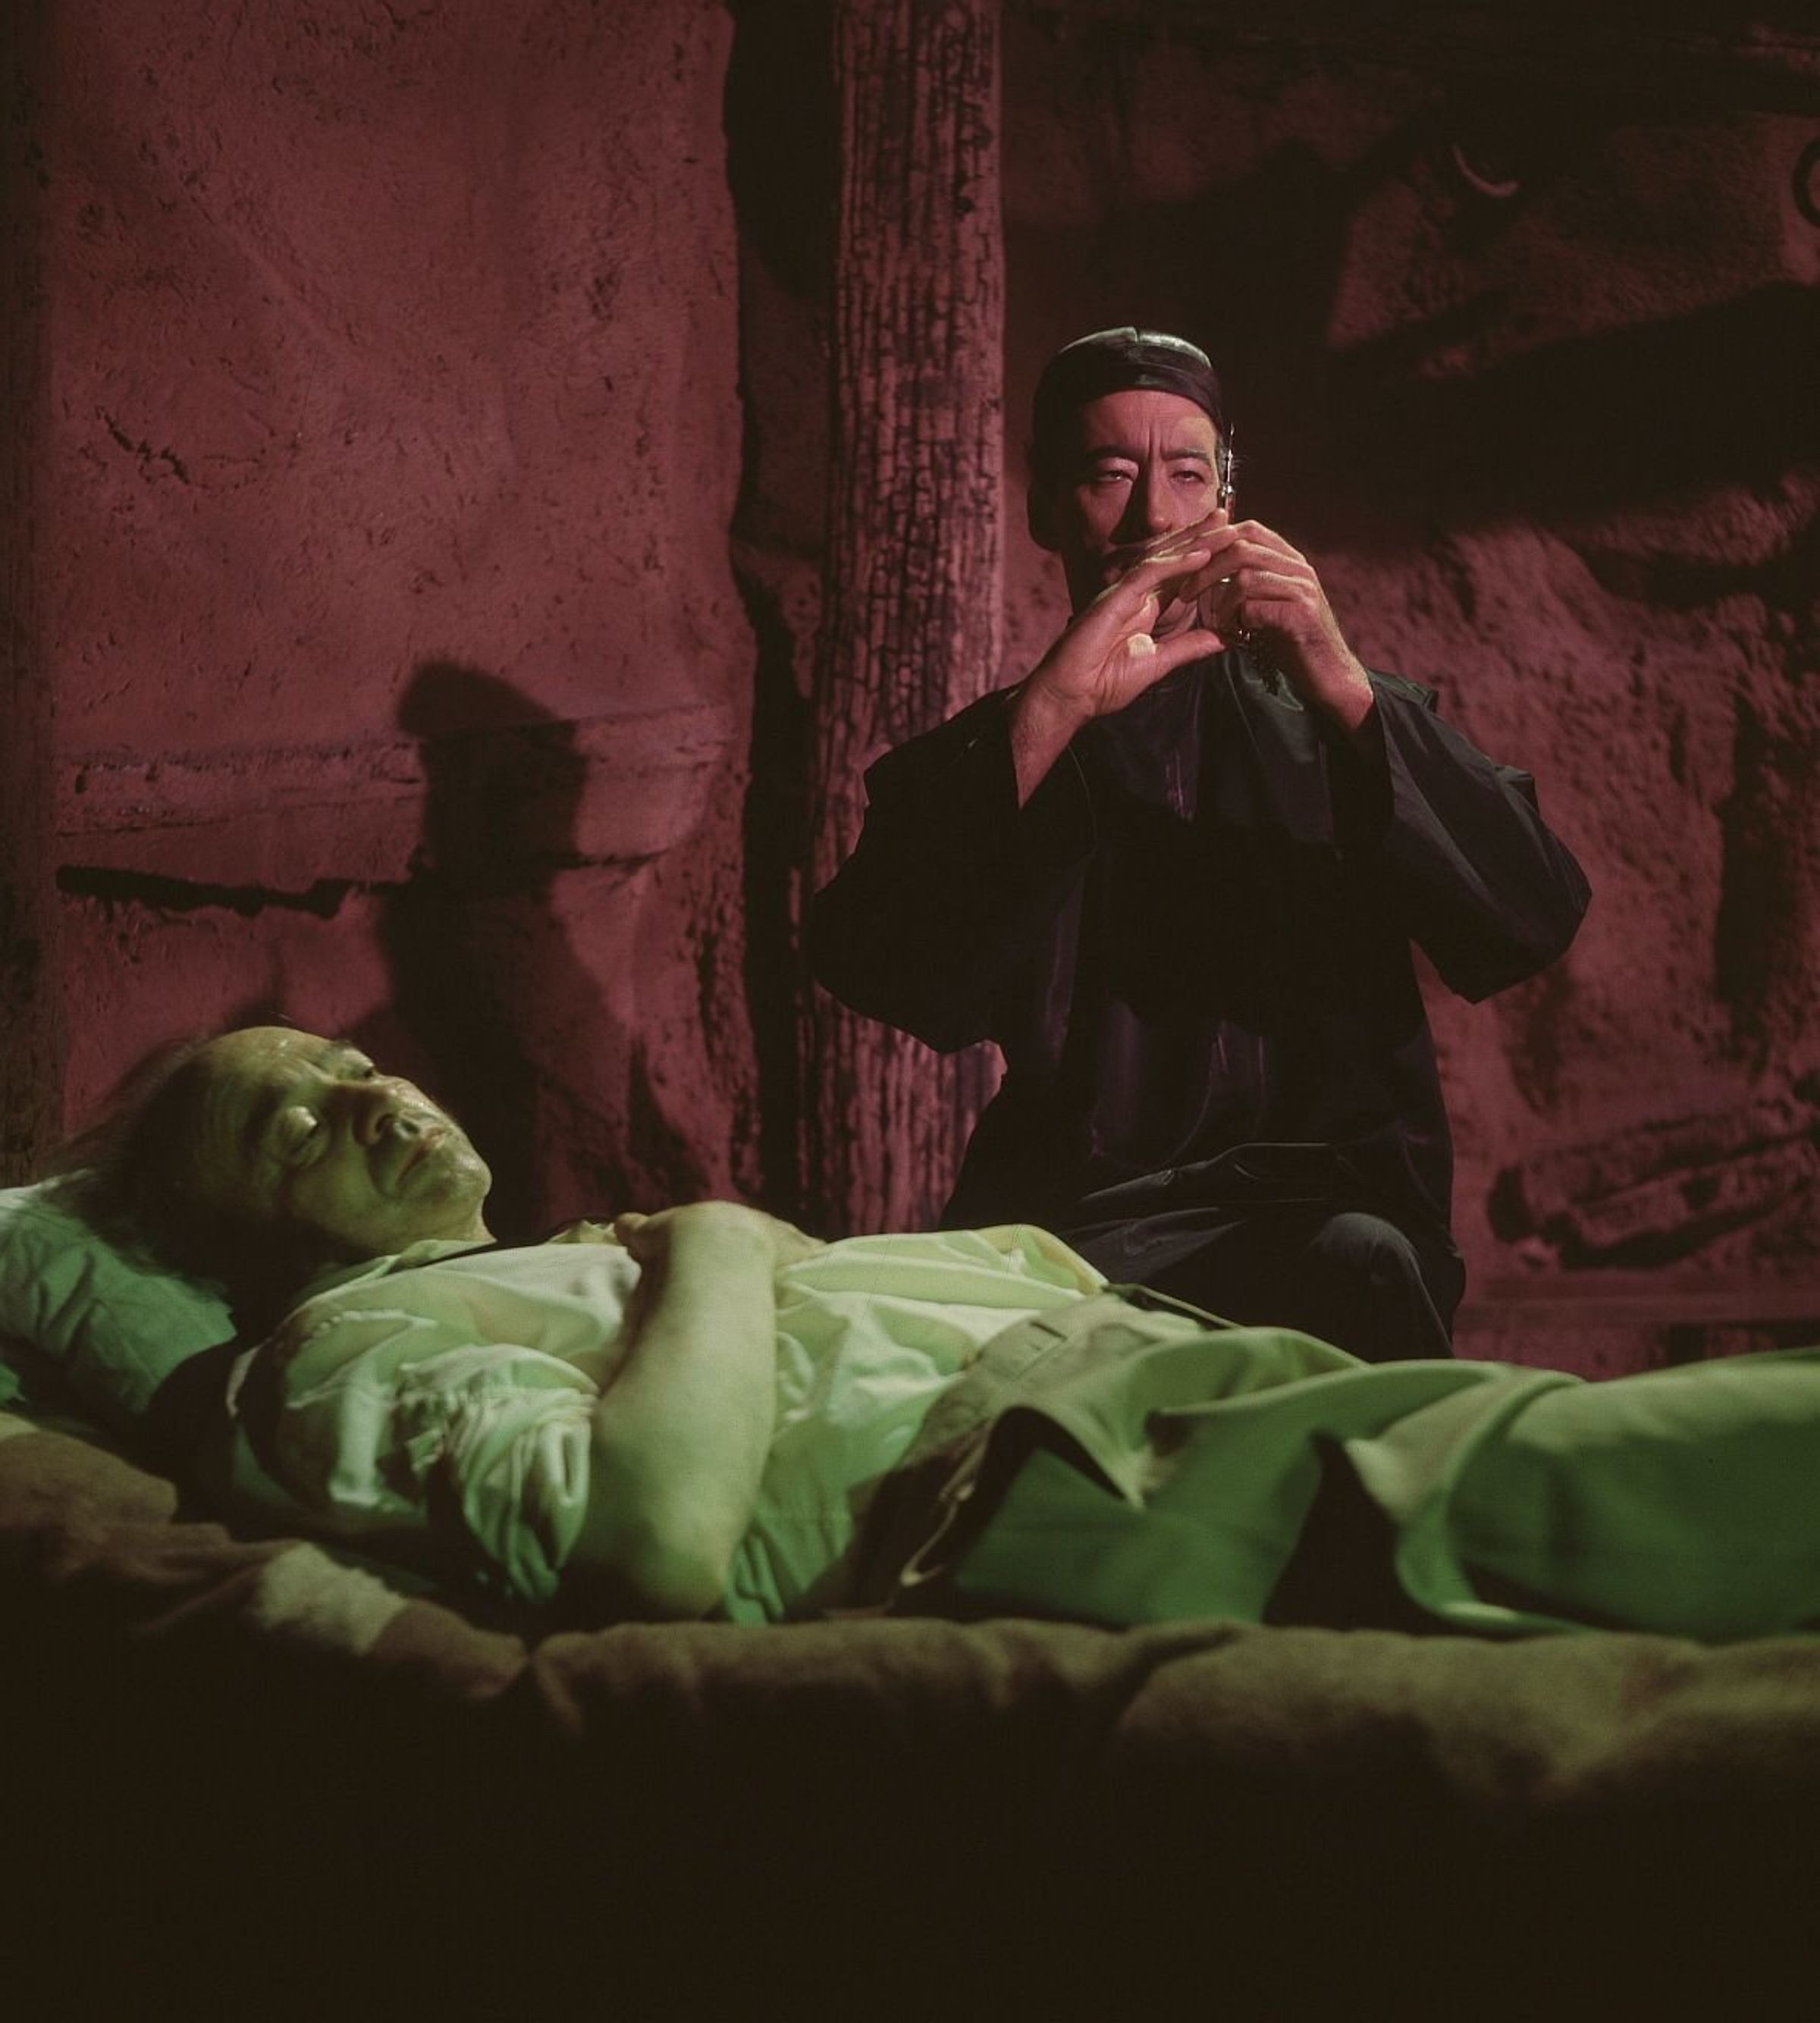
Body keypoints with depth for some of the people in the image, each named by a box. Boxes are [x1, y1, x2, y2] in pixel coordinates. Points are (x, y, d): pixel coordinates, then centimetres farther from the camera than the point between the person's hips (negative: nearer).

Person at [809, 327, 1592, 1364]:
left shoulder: (1340, 721, 19)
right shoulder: (987, 762, 16)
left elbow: (1534, 924, 1)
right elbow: (870, 969, -6)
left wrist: (1347, 694, -13)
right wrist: (1050, 711, -15)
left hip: (1324, 1202, 1)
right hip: (1070, 1221, 0)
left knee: (1358, 1263, -36)